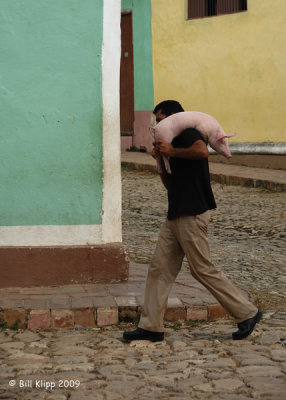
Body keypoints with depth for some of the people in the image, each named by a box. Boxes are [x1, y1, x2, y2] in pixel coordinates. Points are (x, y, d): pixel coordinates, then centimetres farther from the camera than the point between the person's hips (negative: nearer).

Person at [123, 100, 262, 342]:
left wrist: (172, 151, -17)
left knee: (203, 270, -4)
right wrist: (161, 160, 12)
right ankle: (151, 327, 10)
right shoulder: (175, 142, 22)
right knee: (160, 269, 7)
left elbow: (202, 151, -30)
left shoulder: (186, 132, -7)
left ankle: (247, 313, 7)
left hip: (192, 215, -10)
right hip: (177, 216, 10)